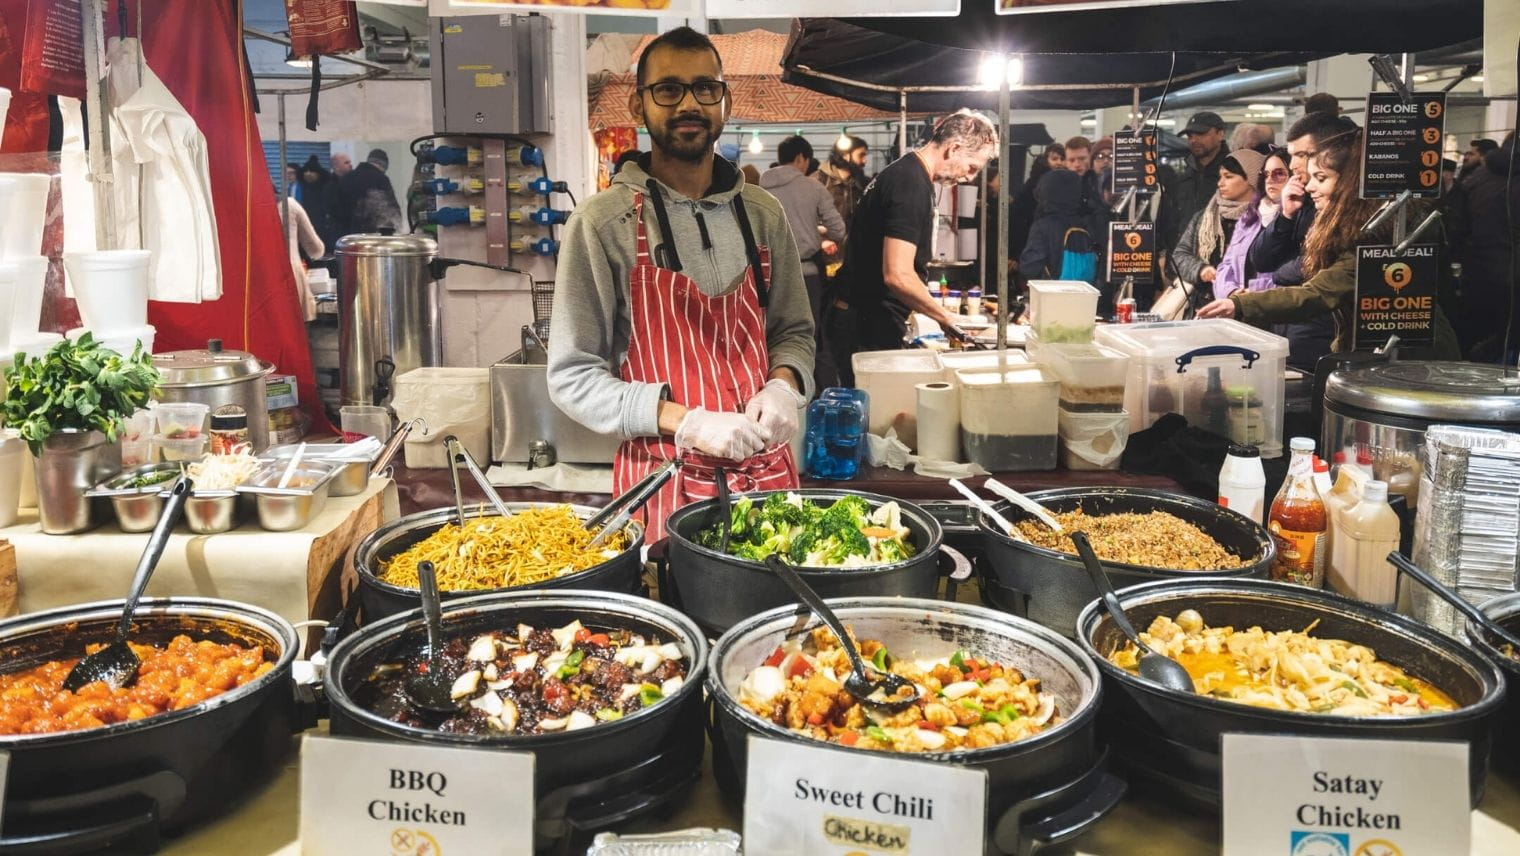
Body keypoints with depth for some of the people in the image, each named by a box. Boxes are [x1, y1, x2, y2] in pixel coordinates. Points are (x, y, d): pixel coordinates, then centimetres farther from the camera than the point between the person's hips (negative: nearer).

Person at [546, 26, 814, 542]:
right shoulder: (603, 223, -8)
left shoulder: (763, 215, 5)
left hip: (768, 471, 5)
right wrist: (686, 422, -20)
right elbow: (572, 377, -9)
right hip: (664, 480, -4)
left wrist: (783, 386, -8)